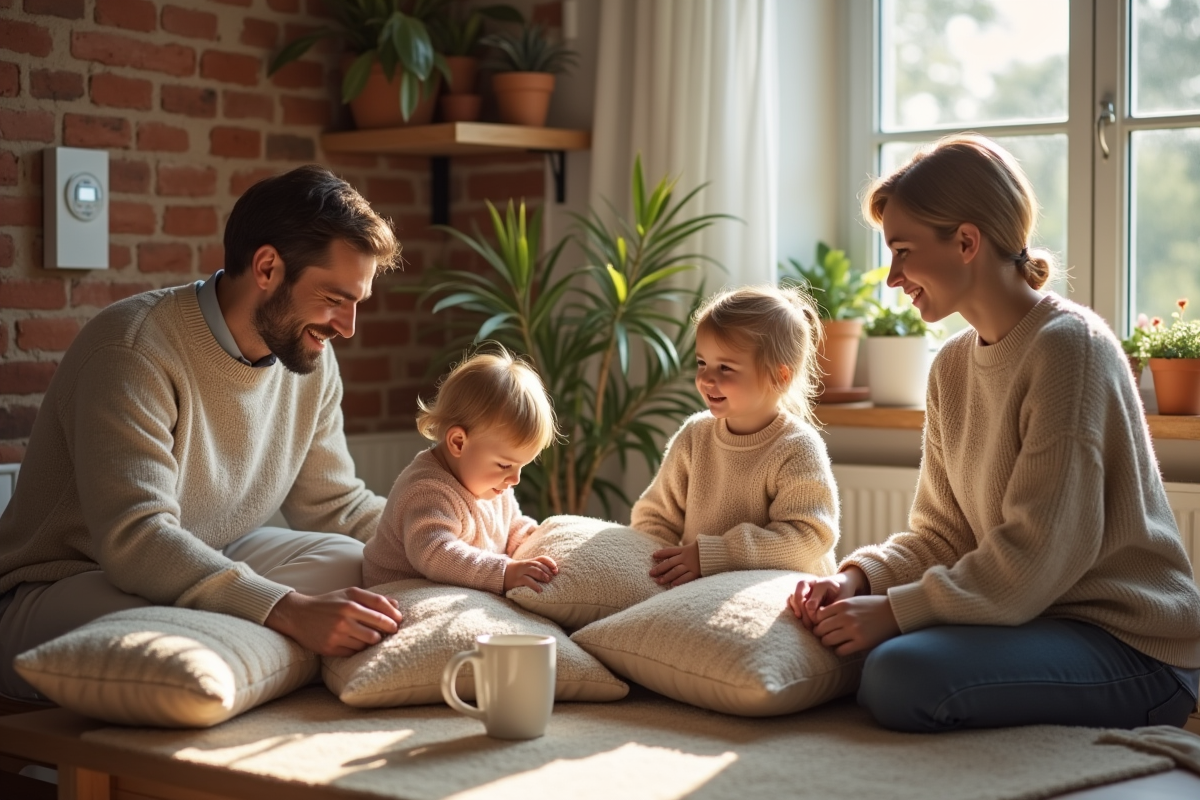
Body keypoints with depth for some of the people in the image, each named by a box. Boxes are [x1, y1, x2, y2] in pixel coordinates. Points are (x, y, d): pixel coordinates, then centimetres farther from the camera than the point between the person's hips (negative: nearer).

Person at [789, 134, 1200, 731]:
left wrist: (896, 610, -22)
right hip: (1029, 615, 8)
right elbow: (941, 534, 9)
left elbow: (1038, 556, -22)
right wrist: (856, 577, -9)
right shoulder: (953, 366, 10)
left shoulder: (1068, 346, -17)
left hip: (1131, 645, -8)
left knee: (902, 676, -29)